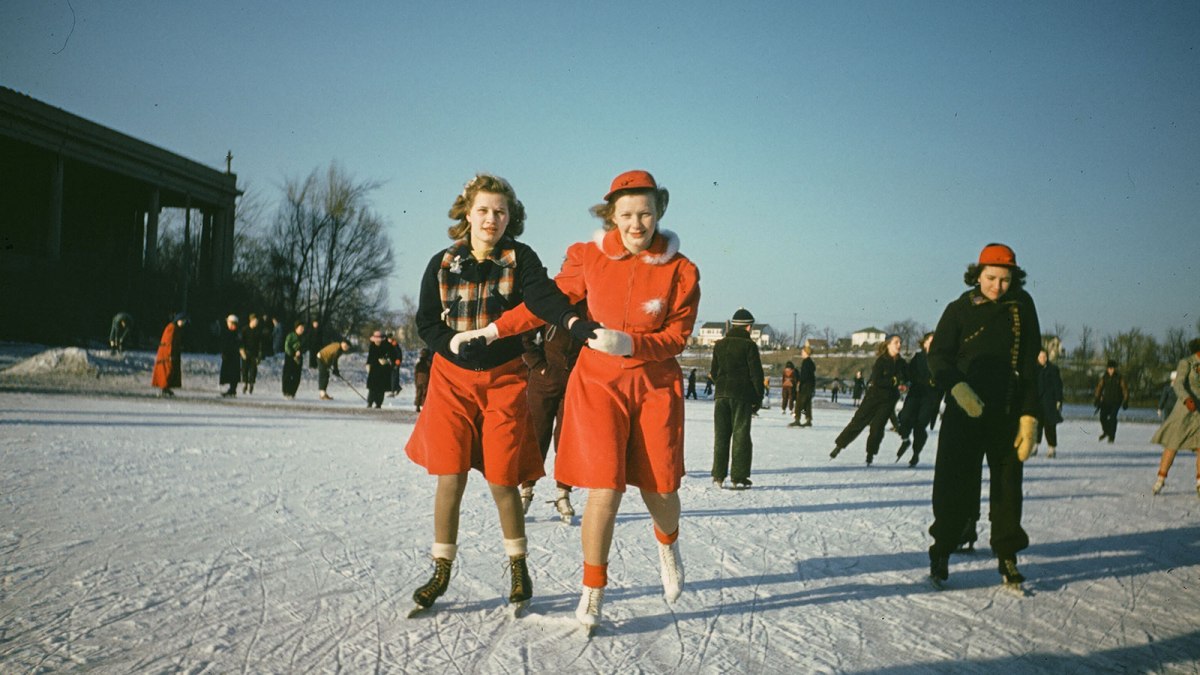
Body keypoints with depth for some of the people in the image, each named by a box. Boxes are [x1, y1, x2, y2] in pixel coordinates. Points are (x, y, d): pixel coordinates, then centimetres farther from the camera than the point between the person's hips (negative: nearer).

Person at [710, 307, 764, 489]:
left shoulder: (719, 345, 9)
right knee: (741, 435, 0)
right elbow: (756, 373, -8)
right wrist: (758, 398, -1)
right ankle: (739, 477, 0)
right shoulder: (749, 345, -7)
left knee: (721, 435, 9)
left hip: (722, 395, 5)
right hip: (742, 396, -4)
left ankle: (718, 476, 9)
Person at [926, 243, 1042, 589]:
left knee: (1008, 485, 7)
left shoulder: (1022, 307, 4)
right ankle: (942, 551, 13)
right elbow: (938, 355, -2)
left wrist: (1029, 416, -7)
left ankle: (1007, 555, 21)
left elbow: (1030, 366, 1)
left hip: (1008, 414, 2)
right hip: (964, 411, -1)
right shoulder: (959, 309, 1)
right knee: (954, 485, -2)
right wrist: (957, 386, -22)